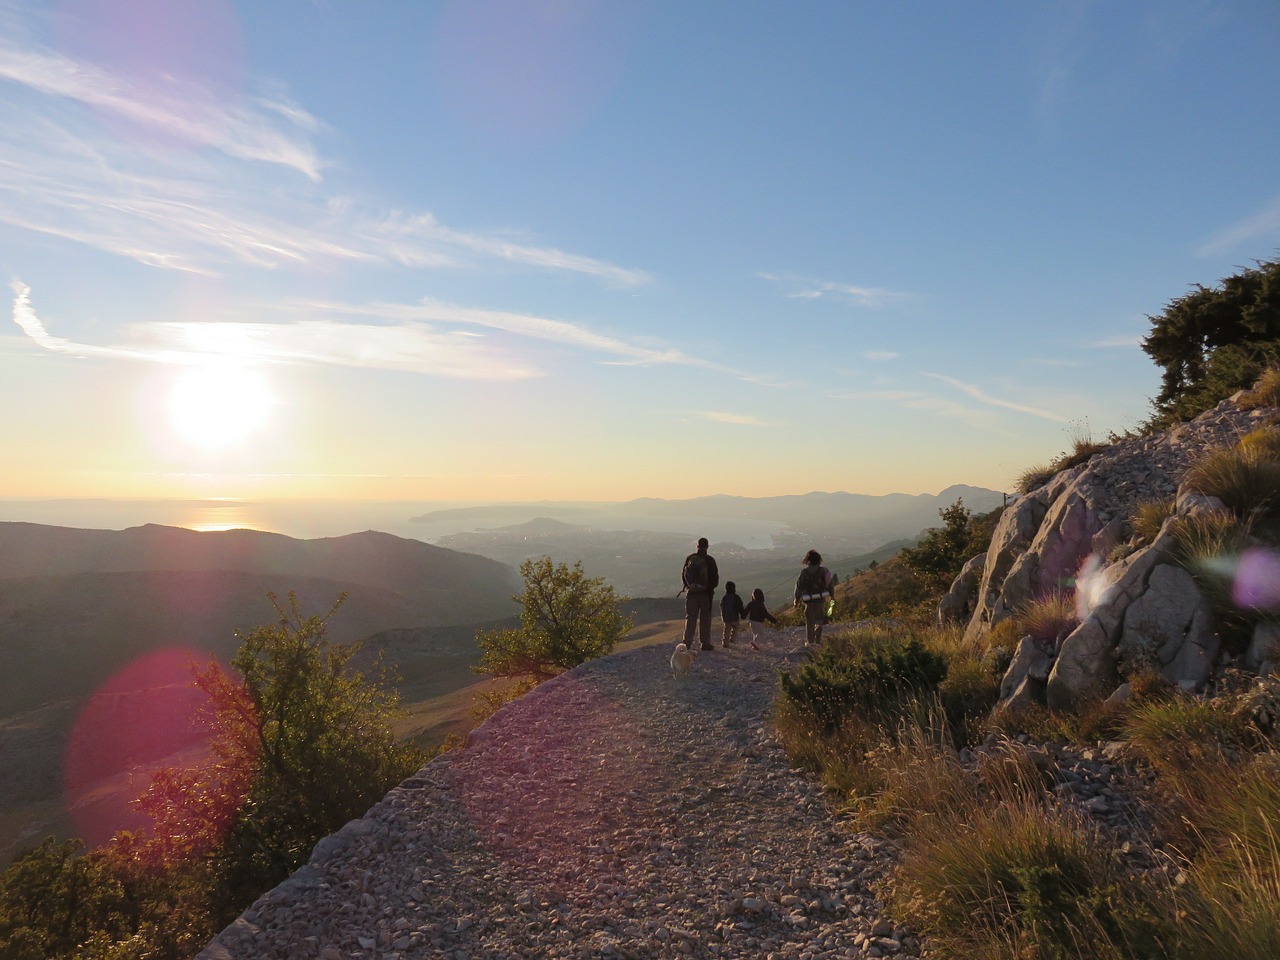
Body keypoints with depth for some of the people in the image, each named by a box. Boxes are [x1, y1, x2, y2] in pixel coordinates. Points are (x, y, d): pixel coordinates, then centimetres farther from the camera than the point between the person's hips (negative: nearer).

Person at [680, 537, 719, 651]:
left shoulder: (689, 558, -1)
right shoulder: (709, 560, -10)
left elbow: (683, 574, 5)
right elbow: (715, 577, -6)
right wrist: (711, 587, 13)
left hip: (691, 592, 2)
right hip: (706, 593, -2)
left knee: (690, 617, 9)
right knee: (705, 618, 6)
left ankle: (687, 642, 4)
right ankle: (705, 643, 7)